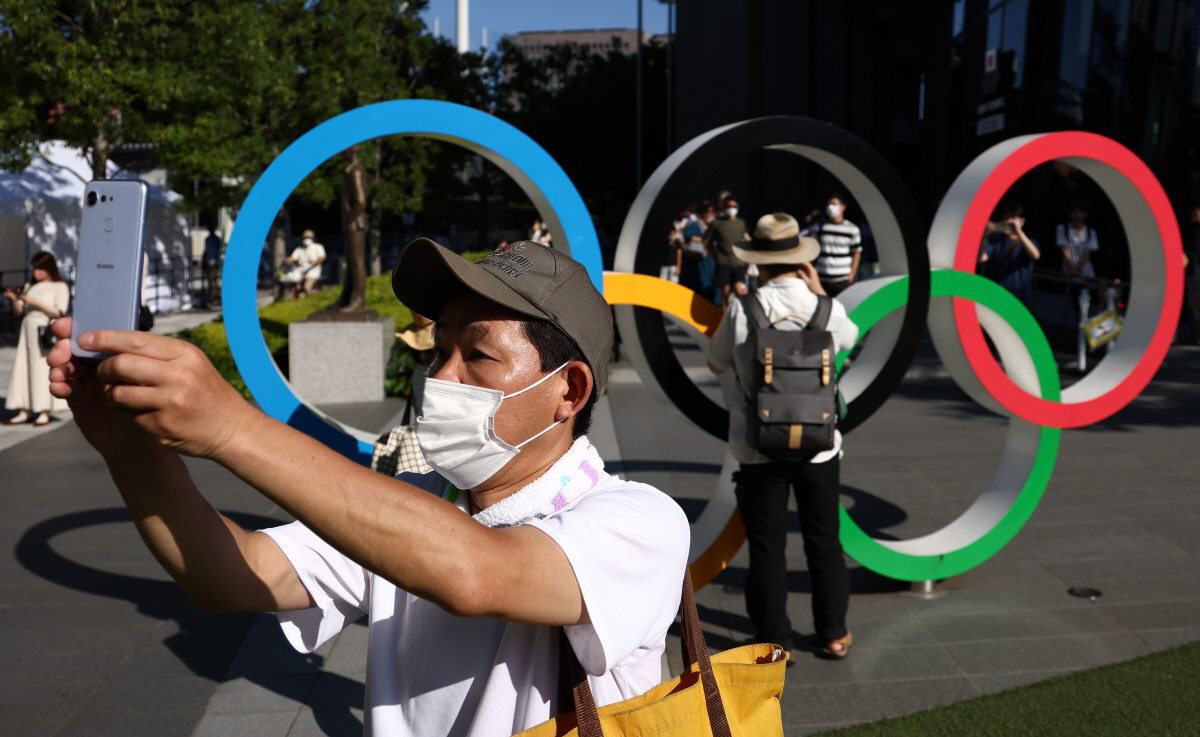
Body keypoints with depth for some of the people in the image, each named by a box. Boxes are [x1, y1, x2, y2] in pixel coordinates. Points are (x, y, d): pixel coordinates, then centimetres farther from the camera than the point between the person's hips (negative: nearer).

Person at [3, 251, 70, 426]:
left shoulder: (60, 287, 1)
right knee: (22, 370, 2)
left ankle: (45, 413, -1)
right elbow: (19, 311, 15)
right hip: (27, 331, 6)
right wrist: (15, 299, -4)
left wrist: (35, 302, -15)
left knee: (43, 370, -7)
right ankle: (24, 412, 6)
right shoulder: (30, 286, 16)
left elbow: (58, 312, -10)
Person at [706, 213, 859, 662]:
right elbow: (849, 338, 17)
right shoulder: (827, 308, -7)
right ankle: (833, 634, 28)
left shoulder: (743, 310, -12)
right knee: (824, 541, 16)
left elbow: (716, 363, 4)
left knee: (766, 546, 9)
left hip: (759, 449, -2)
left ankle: (775, 640, 17)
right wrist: (818, 291, 14)